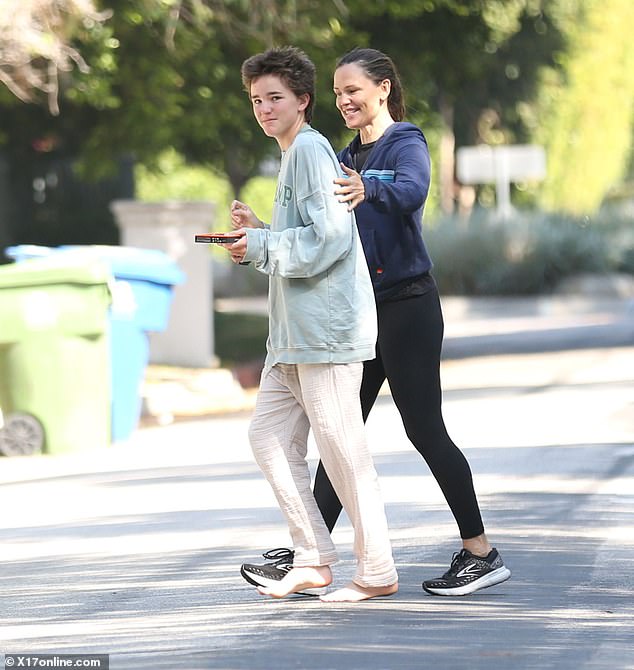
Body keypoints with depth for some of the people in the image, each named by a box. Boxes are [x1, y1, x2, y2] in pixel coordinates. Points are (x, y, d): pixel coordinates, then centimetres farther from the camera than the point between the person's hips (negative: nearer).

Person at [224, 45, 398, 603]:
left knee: (342, 450, -6)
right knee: (270, 438, 9)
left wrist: (262, 246, -12)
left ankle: (377, 572, 1)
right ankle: (314, 561, 13)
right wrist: (259, 235, 11)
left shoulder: (311, 149, -10)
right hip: (294, 334, 11)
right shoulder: (293, 154, 20)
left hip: (327, 327, -11)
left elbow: (329, 238, -20)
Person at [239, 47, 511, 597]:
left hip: (407, 304, -8)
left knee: (424, 428, -6)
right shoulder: (346, 159, 16)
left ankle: (482, 553, 1)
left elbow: (413, 189, -31)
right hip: (361, 311, 8)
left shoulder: (406, 143, -8)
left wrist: (368, 190, -51)